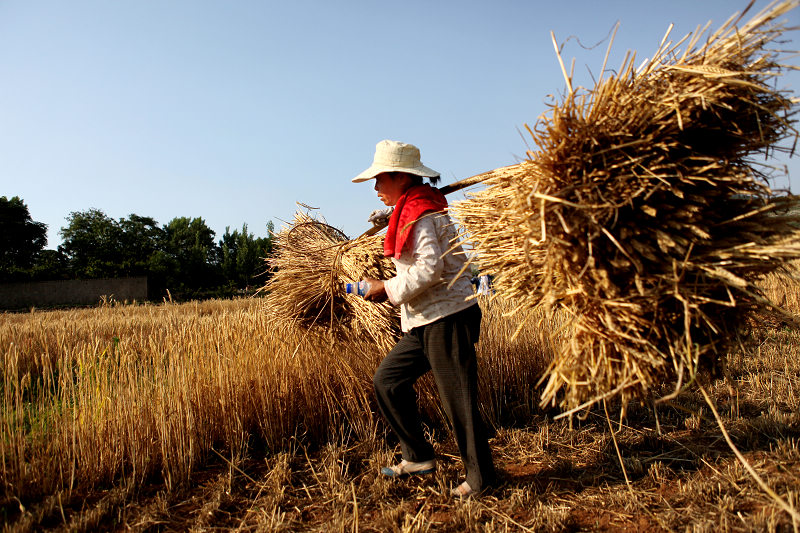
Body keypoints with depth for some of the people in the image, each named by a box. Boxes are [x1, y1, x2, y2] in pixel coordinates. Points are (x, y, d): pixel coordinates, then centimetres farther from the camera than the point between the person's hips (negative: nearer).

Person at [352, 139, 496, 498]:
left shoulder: (422, 214, -14)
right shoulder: (411, 211, 15)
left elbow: (430, 269, -24)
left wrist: (388, 288, -14)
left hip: (447, 319, -10)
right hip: (426, 322, 10)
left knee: (458, 400, -2)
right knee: (387, 379, 9)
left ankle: (480, 477, 15)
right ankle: (418, 457, 18)